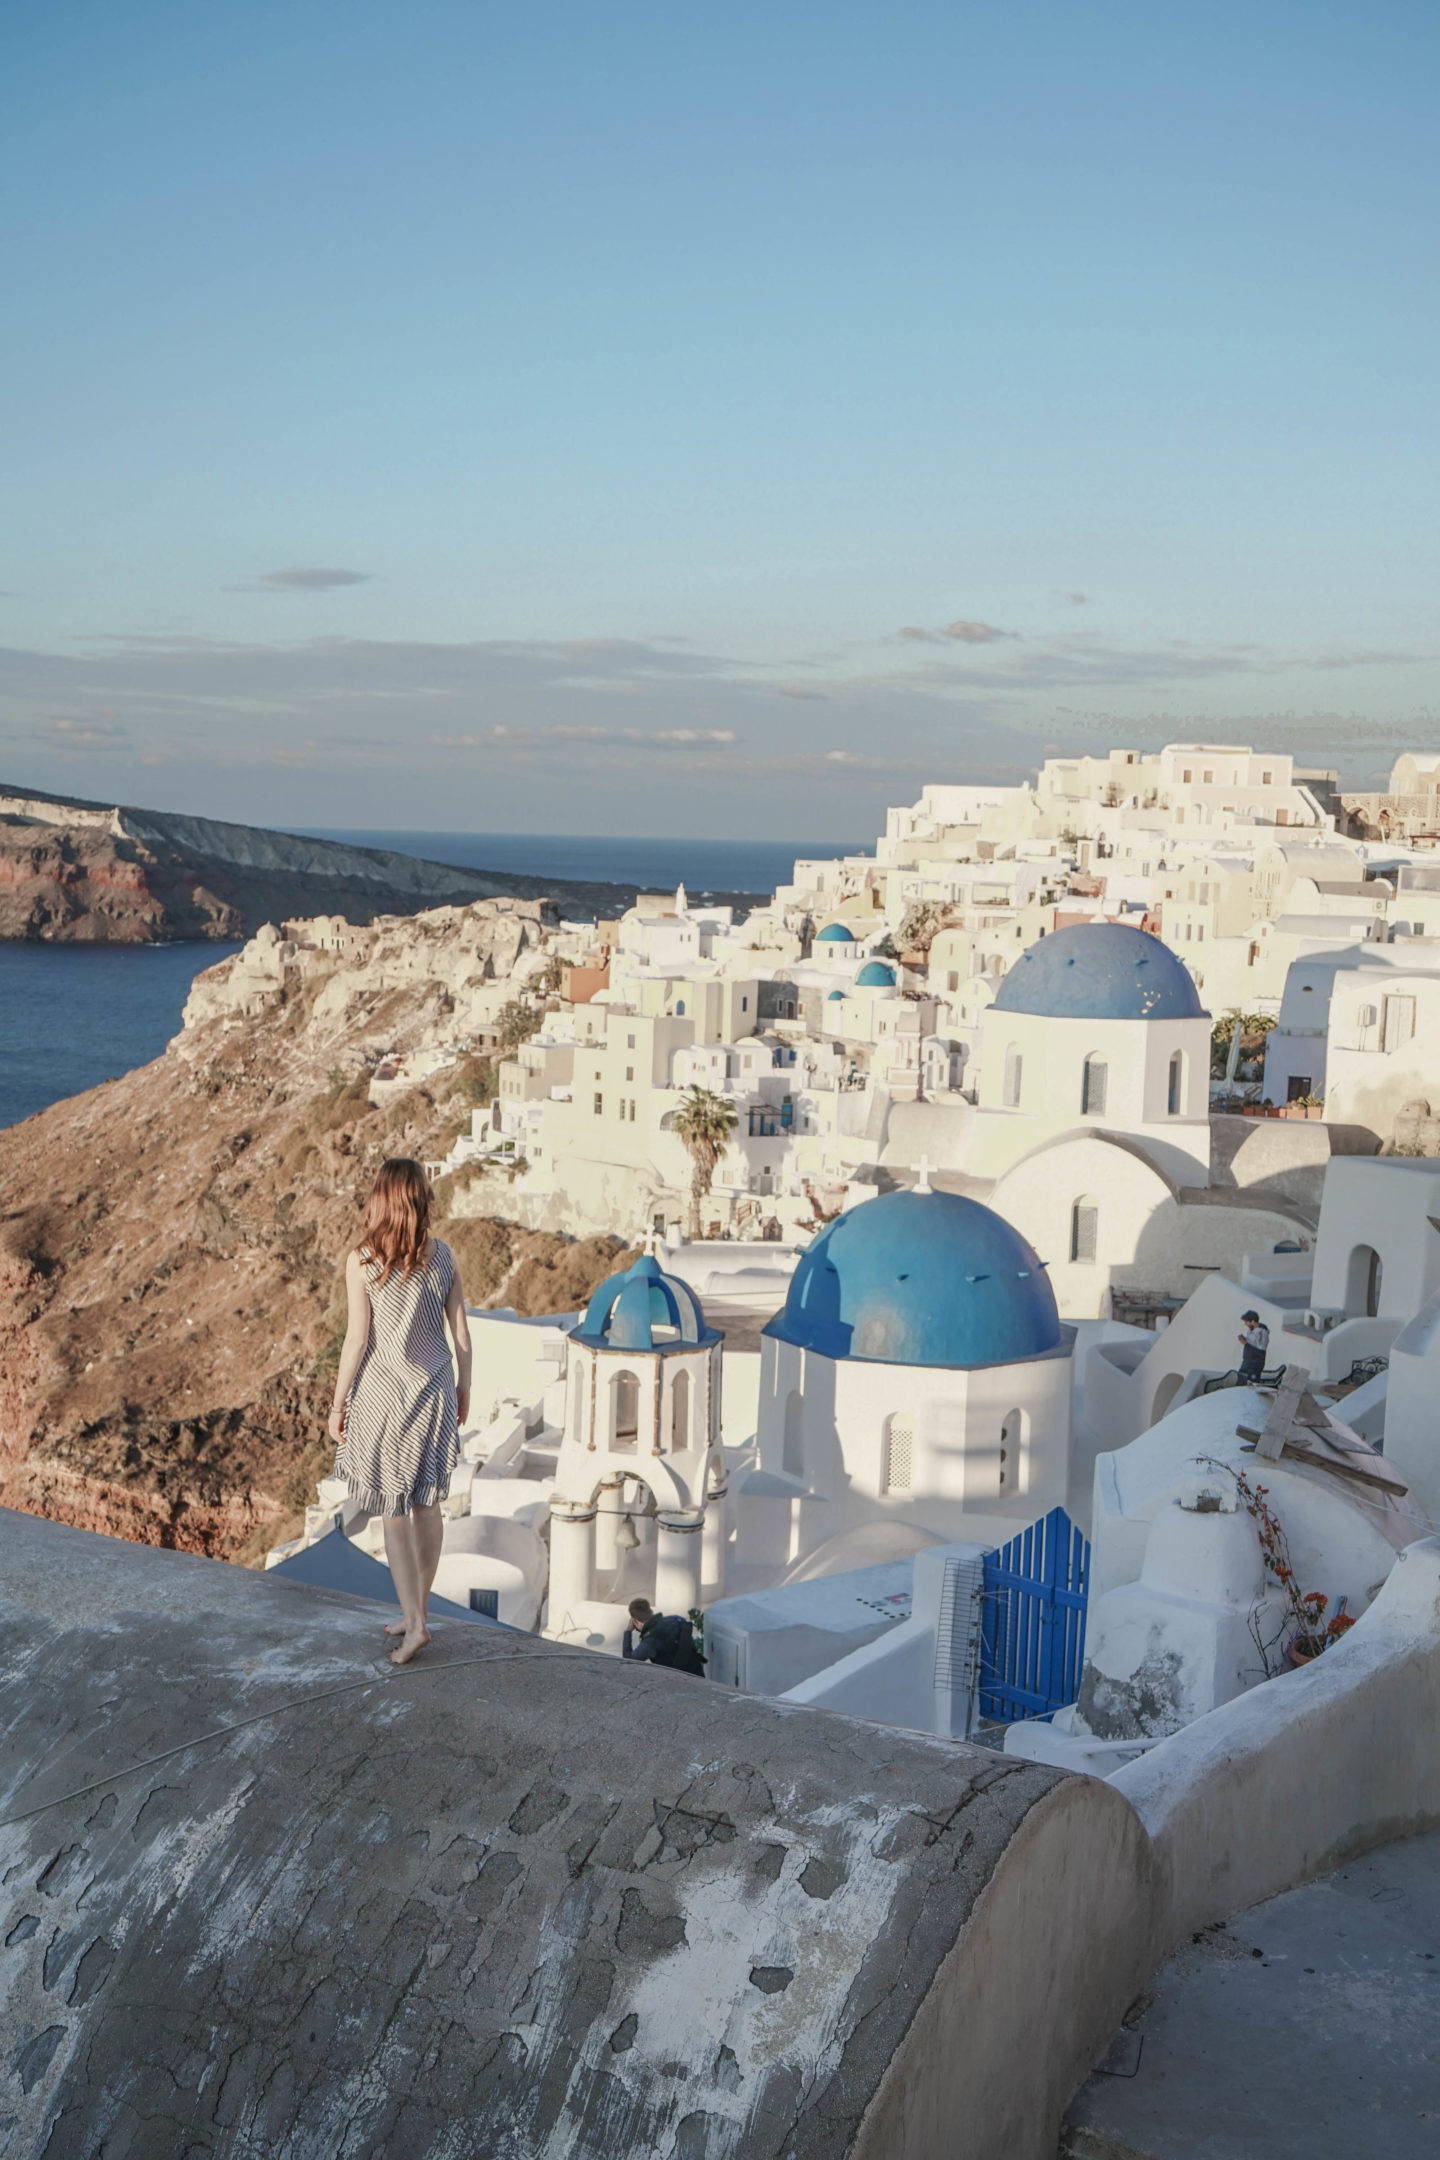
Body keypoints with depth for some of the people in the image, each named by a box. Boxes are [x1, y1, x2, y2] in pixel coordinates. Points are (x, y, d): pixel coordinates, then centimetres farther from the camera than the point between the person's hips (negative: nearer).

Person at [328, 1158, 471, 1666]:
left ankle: (415, 1623, 3)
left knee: (394, 1511, 4)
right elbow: (461, 1333, 4)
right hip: (434, 1390, 4)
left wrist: (338, 1404, -2)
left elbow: (356, 1341, -12)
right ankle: (418, 1611, 25)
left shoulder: (362, 1261, -13)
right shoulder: (442, 1257, -2)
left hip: (384, 1394, -4)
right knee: (426, 1504, 14)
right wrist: (463, 1386, 18)